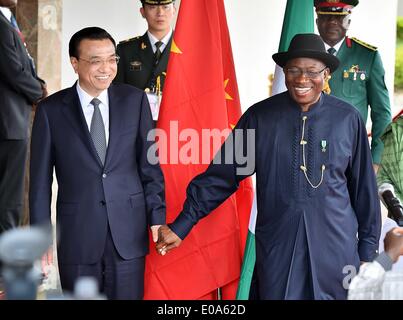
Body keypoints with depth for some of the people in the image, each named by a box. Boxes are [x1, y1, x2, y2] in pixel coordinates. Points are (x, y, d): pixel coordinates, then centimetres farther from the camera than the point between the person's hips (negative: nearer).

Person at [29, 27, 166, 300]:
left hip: (129, 230, 1)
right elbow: (40, 179, 1)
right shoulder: (51, 110, -1)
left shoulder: (135, 100, 2)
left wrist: (157, 216, 0)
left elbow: (149, 164, 4)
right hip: (77, 233, 0)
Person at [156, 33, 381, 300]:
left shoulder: (348, 119, -3)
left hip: (336, 248, 1)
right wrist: (181, 226, -5)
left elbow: (364, 187, 4)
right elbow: (222, 175, -1)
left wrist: (368, 249, 8)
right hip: (277, 249, 0)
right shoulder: (260, 117, -3)